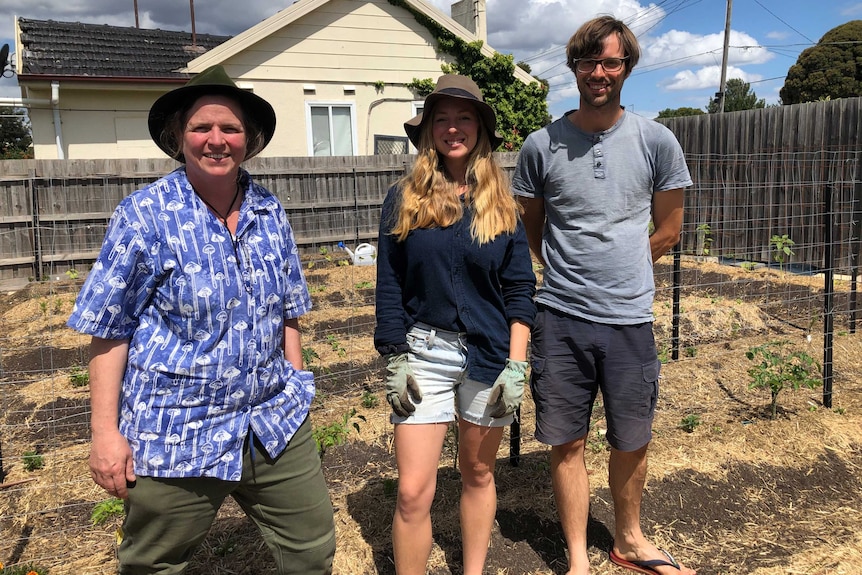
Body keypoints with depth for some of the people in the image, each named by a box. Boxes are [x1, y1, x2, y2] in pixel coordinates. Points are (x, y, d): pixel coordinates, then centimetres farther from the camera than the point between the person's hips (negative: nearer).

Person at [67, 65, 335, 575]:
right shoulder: (144, 216, -9)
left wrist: (297, 384, 11)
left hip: (277, 426, 4)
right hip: (178, 438, -3)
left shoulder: (270, 211, 3)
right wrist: (106, 432, -9)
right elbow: (109, 331, -8)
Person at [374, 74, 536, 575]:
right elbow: (389, 286, 1)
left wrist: (516, 365, -5)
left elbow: (520, 289, 1)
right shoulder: (405, 199, 0)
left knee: (479, 474, 15)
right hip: (423, 351, -1)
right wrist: (396, 359, -4)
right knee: (413, 492, -2)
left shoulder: (502, 203, 3)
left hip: (489, 353, 1)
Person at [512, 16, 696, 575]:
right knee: (568, 443, 8)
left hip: (630, 319, 1)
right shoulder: (541, 145, 0)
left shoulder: (657, 142, 1)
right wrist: (569, 273, 10)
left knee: (632, 443, 13)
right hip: (560, 319, 0)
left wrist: (618, 274, 11)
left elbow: (669, 230, 10)